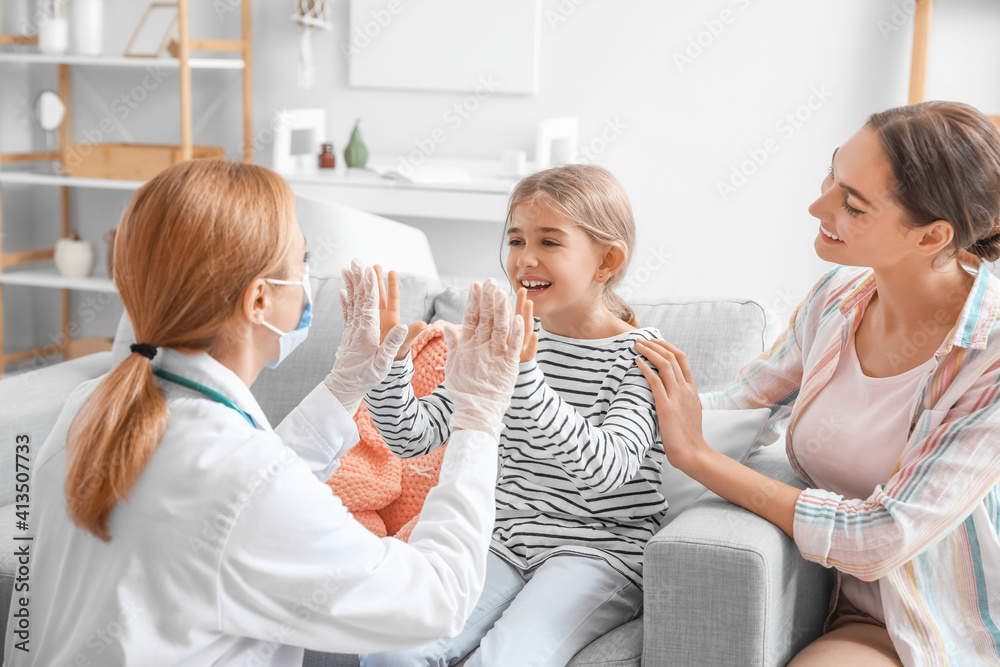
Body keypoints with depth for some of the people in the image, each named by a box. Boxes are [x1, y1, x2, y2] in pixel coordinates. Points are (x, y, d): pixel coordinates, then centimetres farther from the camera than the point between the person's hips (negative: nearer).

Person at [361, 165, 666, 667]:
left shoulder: (639, 355, -9)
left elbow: (607, 469, -27)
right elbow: (413, 436, 3)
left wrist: (523, 377, -37)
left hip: (601, 554, -4)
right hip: (505, 543, 5)